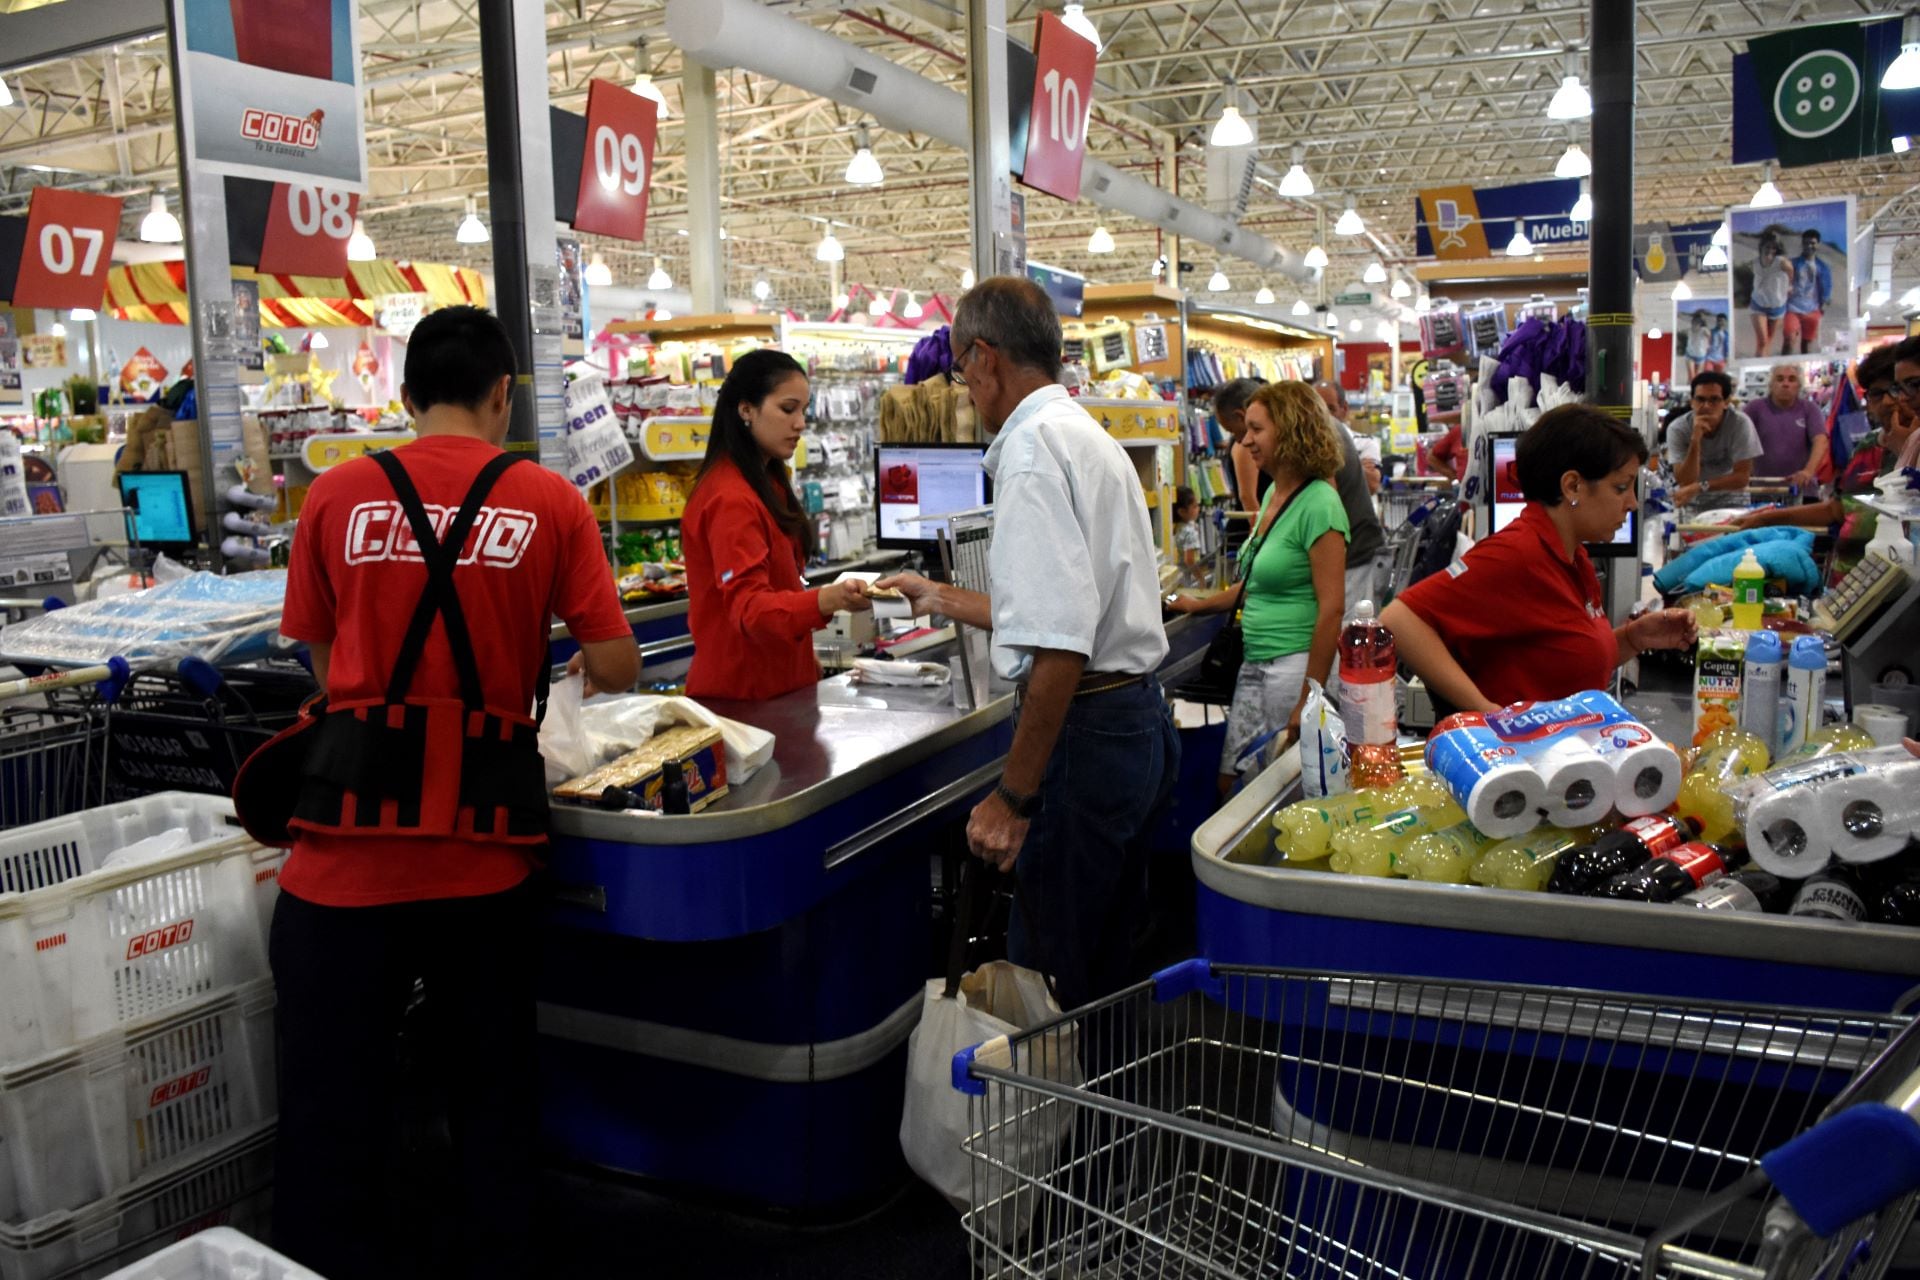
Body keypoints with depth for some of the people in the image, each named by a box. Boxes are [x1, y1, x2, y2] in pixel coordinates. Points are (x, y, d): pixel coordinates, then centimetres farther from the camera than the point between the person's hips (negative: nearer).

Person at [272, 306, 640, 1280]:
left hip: (347, 844, 0)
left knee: (333, 1103, 13)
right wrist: (583, 664, 22)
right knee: (492, 1091, 20)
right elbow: (616, 669, -1)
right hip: (482, 848, 0)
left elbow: (323, 661, 11)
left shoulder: (338, 495, 1)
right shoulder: (548, 502, -2)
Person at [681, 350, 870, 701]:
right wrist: (827, 600, -46)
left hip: (777, 682, 9)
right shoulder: (730, 499, -20)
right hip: (741, 694, -9)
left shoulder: (766, 484, 11)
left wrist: (805, 664, 24)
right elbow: (748, 606, -29)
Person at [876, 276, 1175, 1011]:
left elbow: (1059, 647, -25)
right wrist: (944, 600, 39)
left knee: (1051, 989, 0)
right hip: (1140, 719, 11)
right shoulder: (1087, 436, 18)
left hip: (1086, 730, -10)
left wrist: (1013, 797, -20)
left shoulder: (1031, 447, -15)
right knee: (1111, 975, 20)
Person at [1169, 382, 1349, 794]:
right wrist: (1199, 605, 28)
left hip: (1296, 665, -9)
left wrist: (1307, 702, -20)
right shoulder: (1273, 495, 13)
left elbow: (1331, 607, -18)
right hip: (1255, 667, 9)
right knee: (1230, 783, 9)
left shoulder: (1318, 505, -14)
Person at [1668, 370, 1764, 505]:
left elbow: (1742, 477, -15)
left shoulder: (1740, 423, -14)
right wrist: (1695, 440, -29)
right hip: (1691, 500, -1)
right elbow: (1685, 483, -20)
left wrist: (1699, 487, -26)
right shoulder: (1677, 429, -14)